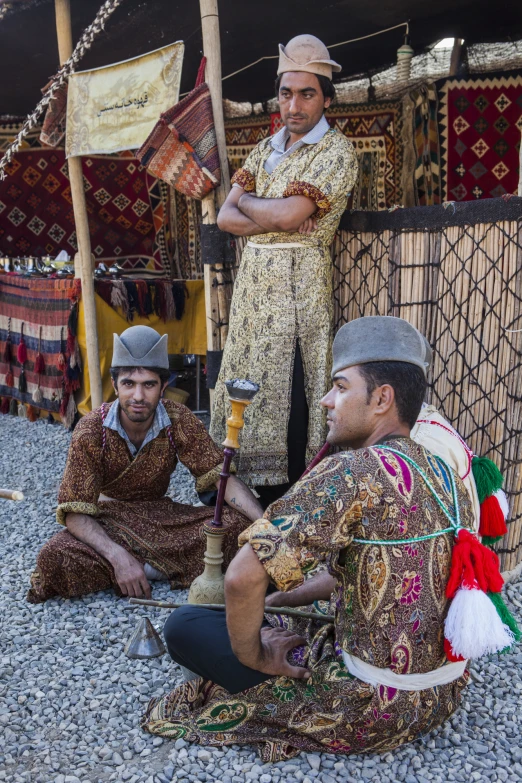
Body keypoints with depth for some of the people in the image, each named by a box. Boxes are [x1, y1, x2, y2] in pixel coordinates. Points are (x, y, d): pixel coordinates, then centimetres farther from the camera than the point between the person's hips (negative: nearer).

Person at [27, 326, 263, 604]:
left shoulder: (179, 421, -15)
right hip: (108, 522, -1)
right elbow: (74, 513, -22)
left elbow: (221, 475, -15)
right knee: (53, 558, -32)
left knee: (237, 523, -22)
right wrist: (119, 557, -38)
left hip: (160, 515, 2)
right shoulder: (91, 431, -20)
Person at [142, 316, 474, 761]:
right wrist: (276, 601, 13)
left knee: (184, 627, -1)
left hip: (375, 707, -8)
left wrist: (253, 655, -11)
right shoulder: (443, 473, 2)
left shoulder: (356, 471, -25)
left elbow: (243, 577, -29)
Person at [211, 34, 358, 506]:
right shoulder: (266, 150, 16)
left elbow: (287, 214, -18)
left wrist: (248, 201, 1)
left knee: (287, 392, -5)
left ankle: (287, 499, 9)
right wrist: (279, 217, -10)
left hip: (299, 283, -7)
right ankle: (254, 491, 22)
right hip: (255, 279, 7)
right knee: (247, 384, 9)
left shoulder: (337, 151, -4)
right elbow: (226, 218, 7)